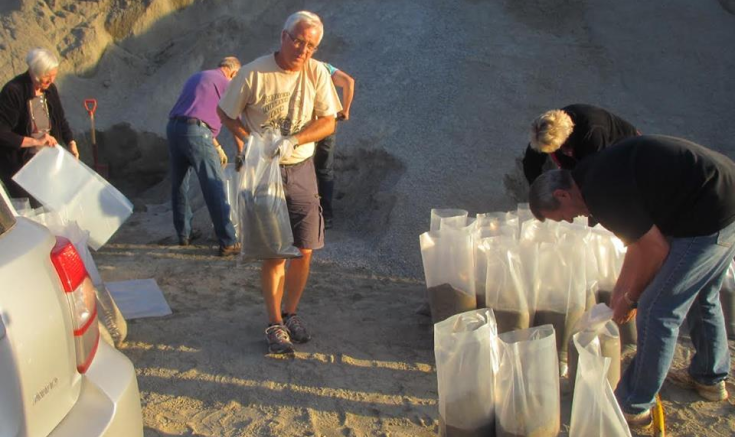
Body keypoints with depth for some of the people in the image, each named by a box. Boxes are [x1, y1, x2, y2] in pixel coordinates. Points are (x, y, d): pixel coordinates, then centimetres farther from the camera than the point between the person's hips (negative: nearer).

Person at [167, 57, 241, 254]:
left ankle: (184, 234, 28)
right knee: (215, 188, -5)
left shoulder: (196, 77, 27)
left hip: (172, 127, 8)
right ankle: (228, 243, -5)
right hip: (195, 132, -8)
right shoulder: (226, 84, 4)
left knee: (179, 185, 18)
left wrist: (217, 147, 32)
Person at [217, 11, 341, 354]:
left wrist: (293, 141, -21)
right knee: (274, 254, 0)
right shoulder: (253, 74, -13)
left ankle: (290, 313, 28)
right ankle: (275, 325, 16)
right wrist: (248, 142, -16)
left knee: (304, 250, 7)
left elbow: (327, 121, -5)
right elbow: (225, 112, -1)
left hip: (301, 169, 3)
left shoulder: (317, 73, -5)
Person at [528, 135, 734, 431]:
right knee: (702, 297, 26)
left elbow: (656, 249, -14)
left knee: (658, 311, -2)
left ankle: (634, 406, 10)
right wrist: (621, 292, 23)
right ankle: (711, 378, 45)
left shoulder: (602, 192, -19)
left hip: (710, 218, -10)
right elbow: (641, 238, 21)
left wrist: (631, 299, 1)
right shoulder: (598, 173, 12)